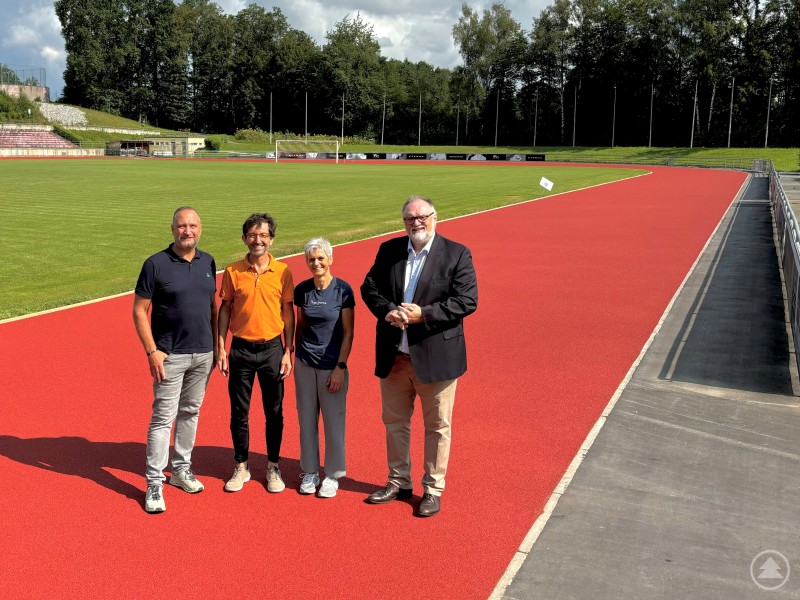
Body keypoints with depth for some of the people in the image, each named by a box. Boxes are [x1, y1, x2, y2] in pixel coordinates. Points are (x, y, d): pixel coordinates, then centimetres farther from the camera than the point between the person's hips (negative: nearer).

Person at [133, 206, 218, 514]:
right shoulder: (155, 264, -9)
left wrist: (216, 345, 10)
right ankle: (154, 483, 7)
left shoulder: (208, 262, 6)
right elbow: (139, 311, -7)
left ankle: (181, 469, 29)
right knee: (163, 418, -2)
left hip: (203, 353, 5)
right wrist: (152, 351, -13)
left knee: (190, 412, 15)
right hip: (170, 356, -5)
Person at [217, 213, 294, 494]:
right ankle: (241, 467, 24)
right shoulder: (233, 271, -1)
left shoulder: (283, 271, -2)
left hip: (272, 349, 0)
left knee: (274, 412, 8)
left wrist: (288, 351, -1)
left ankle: (273, 467, 23)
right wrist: (220, 348, 1)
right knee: (239, 412, 9)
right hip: (241, 349, 1)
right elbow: (225, 309, 5)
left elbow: (288, 312, 3)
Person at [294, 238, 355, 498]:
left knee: (333, 421, 4)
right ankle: (310, 472, 24)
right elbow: (300, 325, 12)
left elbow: (348, 332, -7)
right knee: (307, 420, 10)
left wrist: (341, 367, -11)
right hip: (305, 364, 3)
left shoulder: (343, 289, -9)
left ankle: (332, 475, 19)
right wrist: (295, 355, 11)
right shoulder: (302, 290, 2)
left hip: (332, 365, -3)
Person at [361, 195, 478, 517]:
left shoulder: (456, 254, -7)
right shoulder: (389, 250, 6)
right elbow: (369, 287, 6)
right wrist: (387, 311, -15)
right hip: (393, 357, 4)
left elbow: (467, 300, -13)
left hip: (436, 357, -4)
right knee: (395, 422, 17)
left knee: (437, 427, 8)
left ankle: (433, 489, 24)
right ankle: (399, 482, 34)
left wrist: (422, 315, -21)